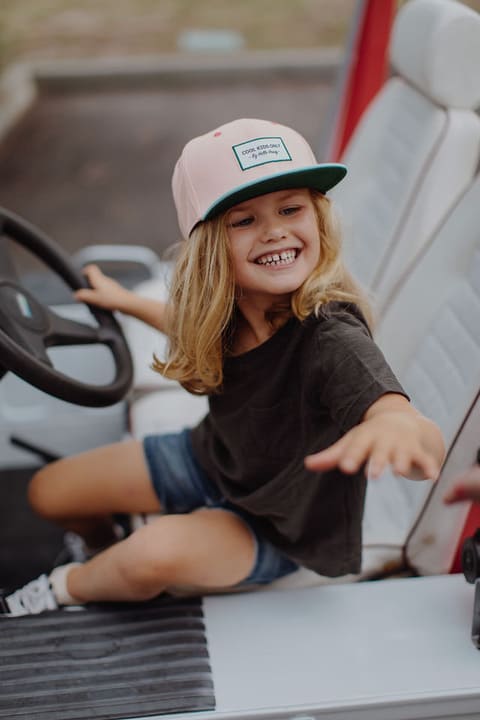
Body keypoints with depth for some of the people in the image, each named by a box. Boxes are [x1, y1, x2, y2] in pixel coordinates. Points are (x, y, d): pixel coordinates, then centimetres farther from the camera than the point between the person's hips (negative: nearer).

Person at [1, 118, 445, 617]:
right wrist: (127, 302, 18)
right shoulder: (227, 306, -17)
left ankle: (67, 587, 3)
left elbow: (430, 448, -52)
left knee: (160, 550, -33)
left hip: (277, 527, -6)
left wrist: (398, 426, -75)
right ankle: (107, 553, 45)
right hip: (212, 461, 6)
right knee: (48, 492, 9)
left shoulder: (333, 340, -36)